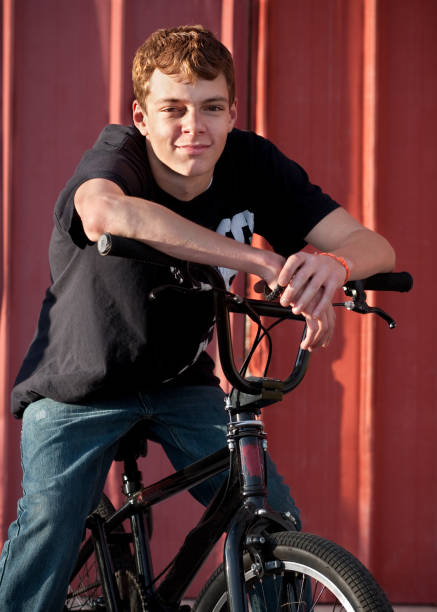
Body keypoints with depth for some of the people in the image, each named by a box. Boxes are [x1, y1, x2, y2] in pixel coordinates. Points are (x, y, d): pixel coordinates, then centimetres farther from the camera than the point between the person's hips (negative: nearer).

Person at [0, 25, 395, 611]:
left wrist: (333, 264, -46)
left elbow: (373, 246, -19)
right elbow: (102, 212, -52)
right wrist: (262, 261, -54)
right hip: (78, 387, -3)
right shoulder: (118, 153, -25)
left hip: (183, 384, 4)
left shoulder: (252, 162, -14)